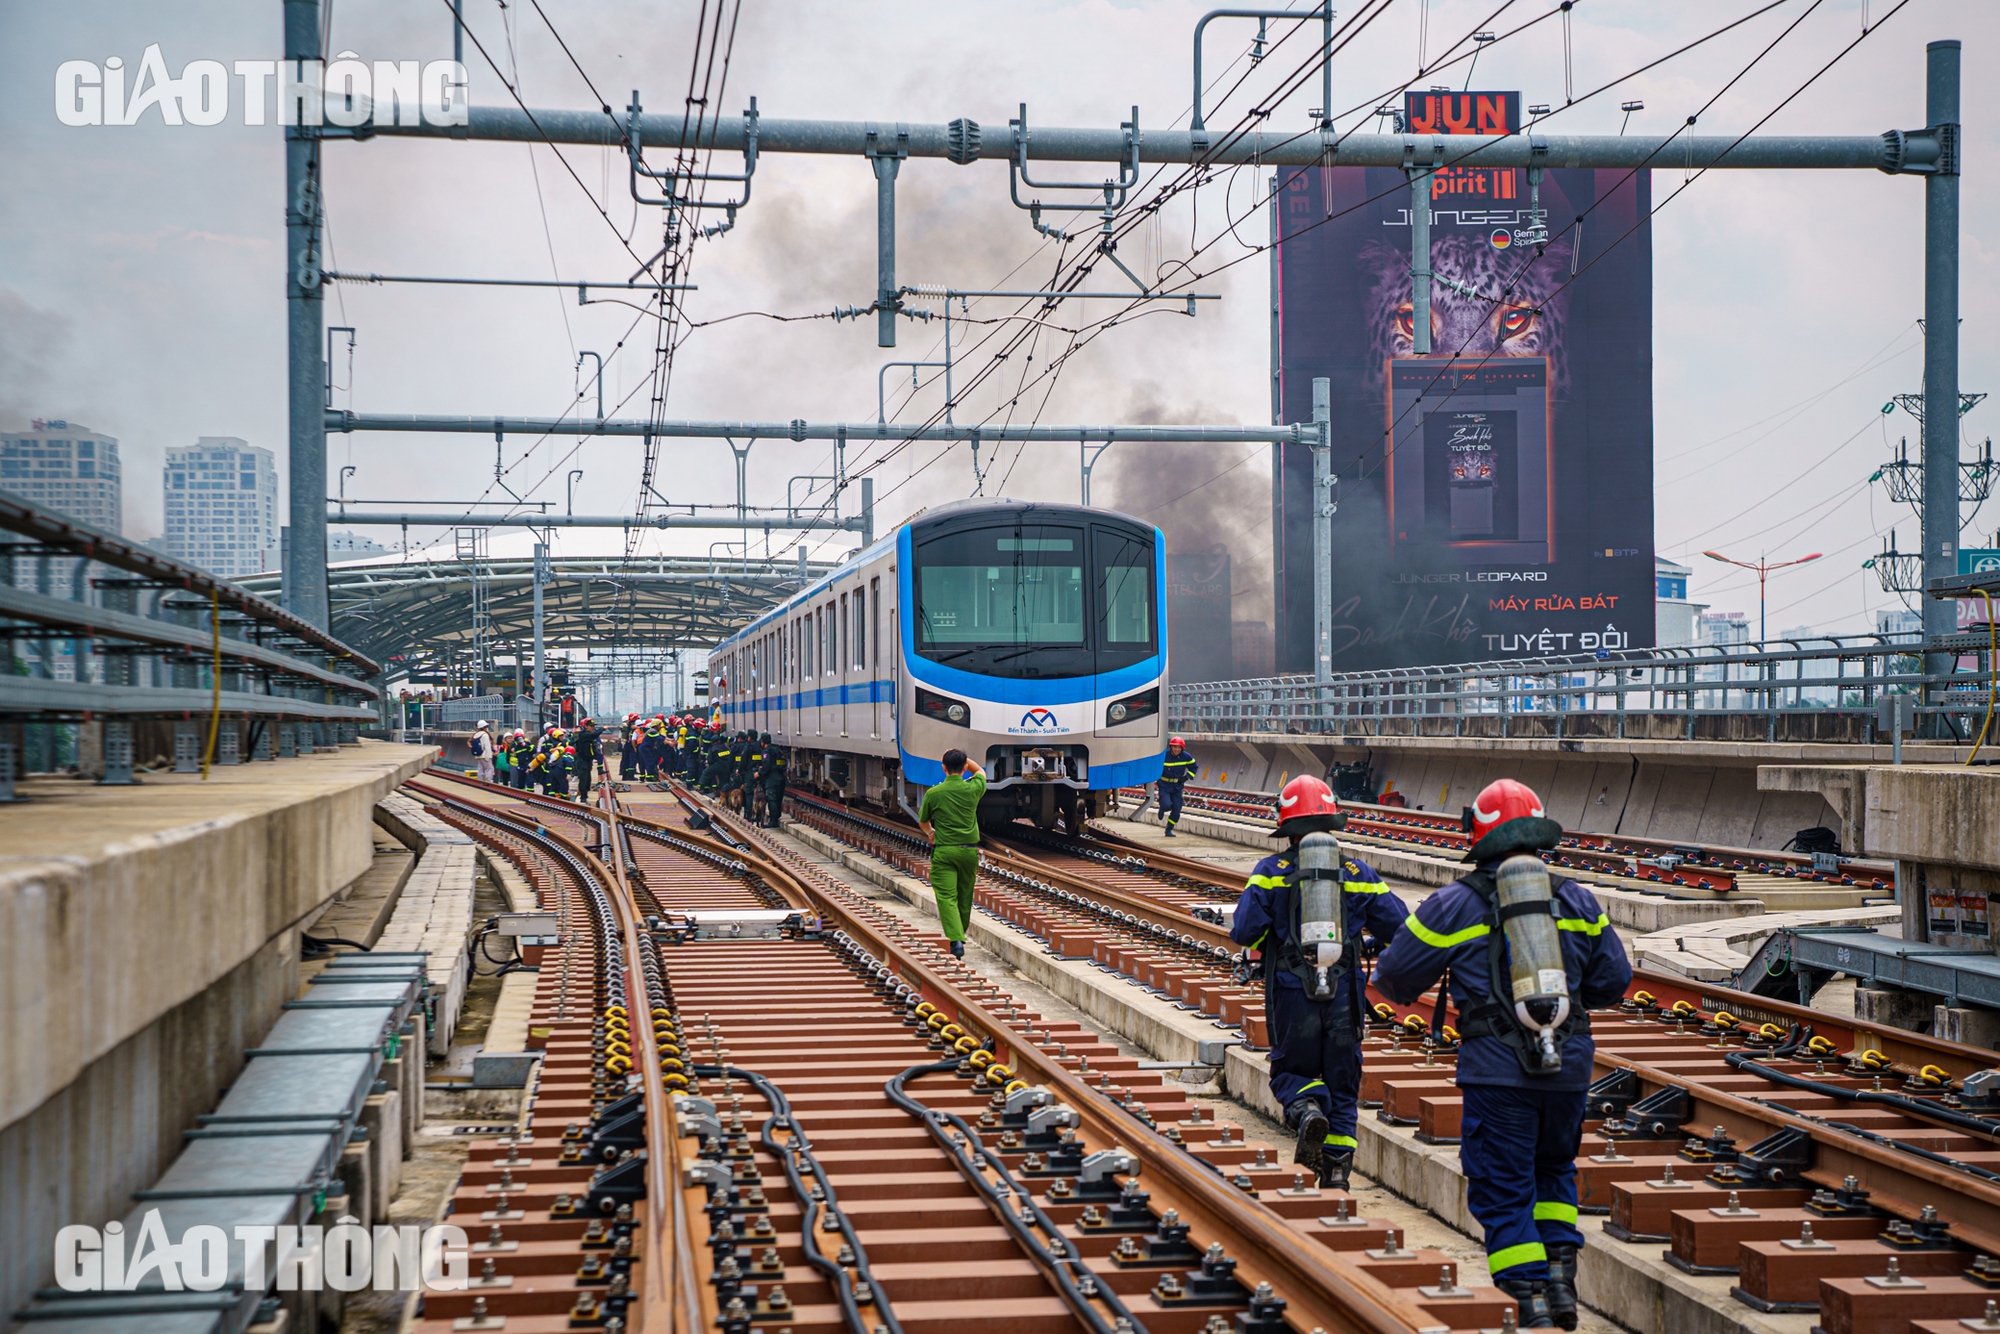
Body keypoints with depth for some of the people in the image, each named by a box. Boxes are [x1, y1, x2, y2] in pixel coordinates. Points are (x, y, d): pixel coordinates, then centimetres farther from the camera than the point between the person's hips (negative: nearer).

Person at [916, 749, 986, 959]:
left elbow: (923, 822, 11)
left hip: (944, 851, -3)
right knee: (964, 897, 17)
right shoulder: (974, 788, -3)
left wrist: (930, 833, 32)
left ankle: (956, 940, -21)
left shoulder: (933, 793, -6)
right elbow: (980, 771, 23)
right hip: (969, 850, 3)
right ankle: (960, 935, 30)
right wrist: (962, 757, 13)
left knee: (947, 897, -6)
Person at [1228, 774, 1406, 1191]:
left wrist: (1266, 943, 10)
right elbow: (1400, 928, 2)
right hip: (1345, 994, 2)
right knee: (1342, 1082, 12)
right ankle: (1337, 1169, 8)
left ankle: (1307, 1110, -18)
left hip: (1292, 993, -2)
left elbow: (1244, 931, -12)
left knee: (1291, 1071, 15)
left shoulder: (1272, 871, -4)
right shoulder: (1358, 873, 2)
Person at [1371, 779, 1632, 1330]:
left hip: (1497, 1068, -3)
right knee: (1555, 1168, 25)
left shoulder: (1457, 902, 1)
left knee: (1504, 1191, 5)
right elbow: (1613, 980, 15)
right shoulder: (1576, 899, 10)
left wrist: (1403, 993, 31)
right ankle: (1560, 1270, 10)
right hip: (1569, 1063, 3)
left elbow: (1393, 976, 7)